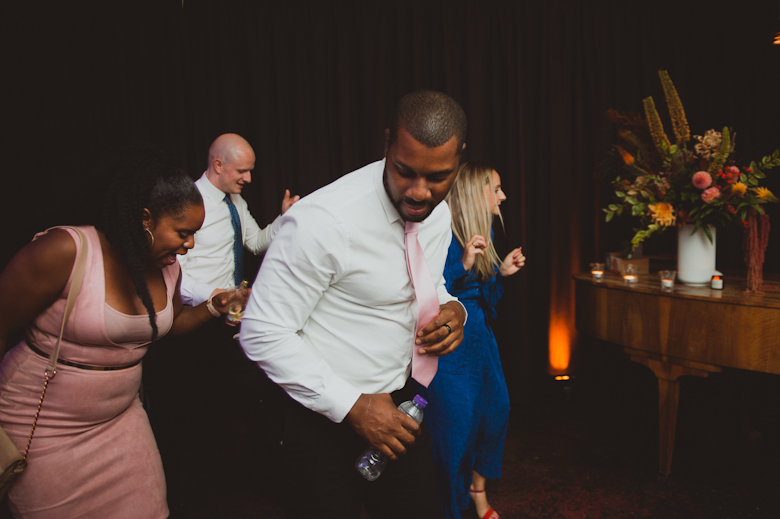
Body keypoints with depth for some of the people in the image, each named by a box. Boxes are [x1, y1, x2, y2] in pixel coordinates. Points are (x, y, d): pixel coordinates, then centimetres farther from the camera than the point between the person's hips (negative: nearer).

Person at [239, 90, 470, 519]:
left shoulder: (439, 214, -2)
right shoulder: (324, 220, -26)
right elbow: (262, 333, -21)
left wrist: (452, 310, -9)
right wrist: (352, 406, -21)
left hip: (399, 406, 7)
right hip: (327, 419, -6)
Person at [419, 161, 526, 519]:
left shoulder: (482, 234, 10)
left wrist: (502, 271, 0)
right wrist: (462, 265, -29)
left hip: (479, 335, 9)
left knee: (495, 409, 14)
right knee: (456, 425, -2)